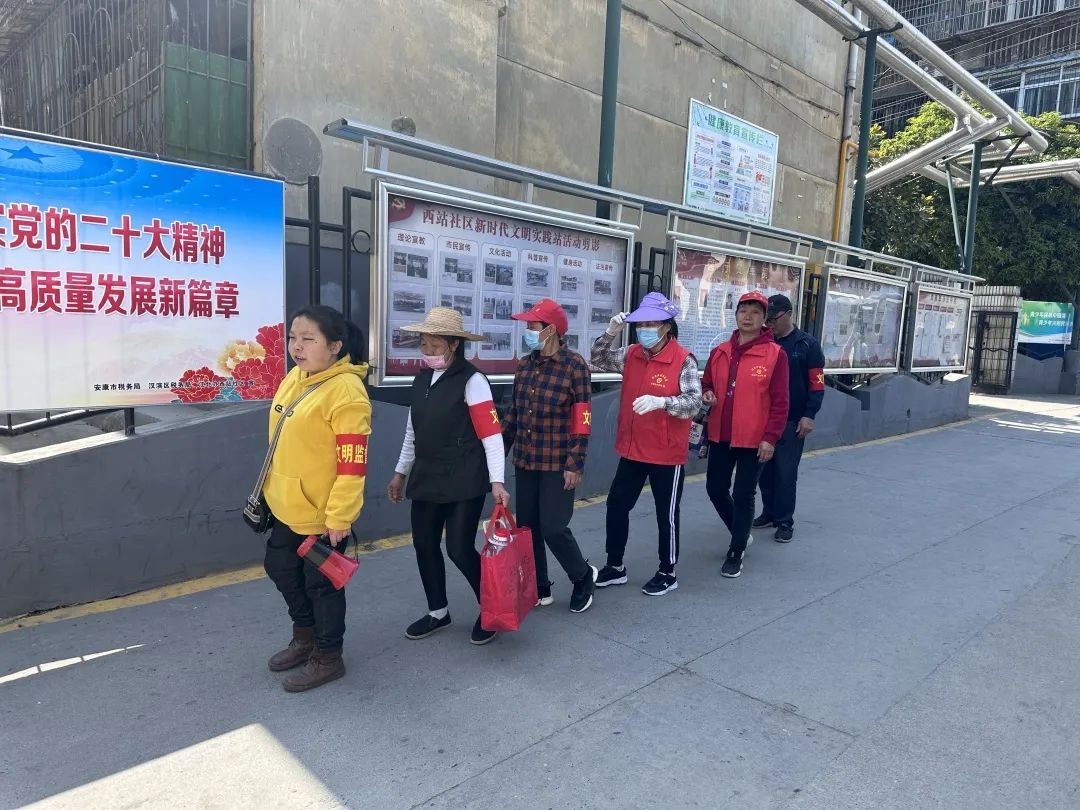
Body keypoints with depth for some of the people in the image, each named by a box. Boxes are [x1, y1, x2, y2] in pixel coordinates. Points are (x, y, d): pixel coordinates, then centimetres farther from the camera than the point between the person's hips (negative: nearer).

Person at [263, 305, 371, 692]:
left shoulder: (346, 391, -23)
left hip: (322, 513, -9)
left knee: (321, 583, 8)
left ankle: (328, 657, 30)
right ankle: (305, 635, 46)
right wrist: (271, 488, 20)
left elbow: (352, 464, -24)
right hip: (287, 506, 9)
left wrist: (339, 517, -23)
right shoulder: (294, 377, 4)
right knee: (280, 568, 23)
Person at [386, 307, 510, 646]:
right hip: (427, 479, 7)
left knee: (460, 549, -5)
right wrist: (401, 472, 21)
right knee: (424, 545, 11)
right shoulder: (422, 379, 9)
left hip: (464, 482, -7)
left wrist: (497, 481, -24)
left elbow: (491, 434, -17)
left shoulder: (471, 380, -12)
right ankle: (438, 612, 30)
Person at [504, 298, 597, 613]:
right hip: (525, 461, 6)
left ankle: (583, 576, 22)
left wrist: (575, 464, -16)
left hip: (558, 464, -6)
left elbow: (582, 420, -13)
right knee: (527, 527, 10)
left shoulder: (574, 365, -12)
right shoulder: (524, 365, 6)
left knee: (553, 528, -4)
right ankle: (539, 589, 26)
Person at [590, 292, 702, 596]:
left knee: (667, 515, 9)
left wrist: (661, 401, -37)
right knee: (616, 506, 14)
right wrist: (611, 332, -6)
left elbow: (695, 402, -20)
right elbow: (598, 360, 10)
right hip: (631, 450, 6)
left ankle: (667, 573, 27)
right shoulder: (632, 355, 3)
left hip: (667, 454, -6)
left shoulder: (683, 360, -14)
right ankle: (615, 566, 31)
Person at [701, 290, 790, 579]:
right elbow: (706, 385, 18)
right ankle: (741, 532, 39)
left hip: (753, 439, -5)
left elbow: (780, 401, -10)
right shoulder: (719, 352, 6)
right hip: (720, 436, 5)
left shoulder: (775, 354, -8)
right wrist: (707, 395, -6)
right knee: (715, 488, 13)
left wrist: (770, 438, -14)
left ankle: (736, 552, 20)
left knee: (743, 495, 3)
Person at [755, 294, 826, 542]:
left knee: (786, 472, -2)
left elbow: (817, 383, -5)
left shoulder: (808, 344, -2)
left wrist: (809, 415, -12)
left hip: (792, 421, -4)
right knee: (766, 469, 10)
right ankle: (769, 512, 25)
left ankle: (785, 521, 8)